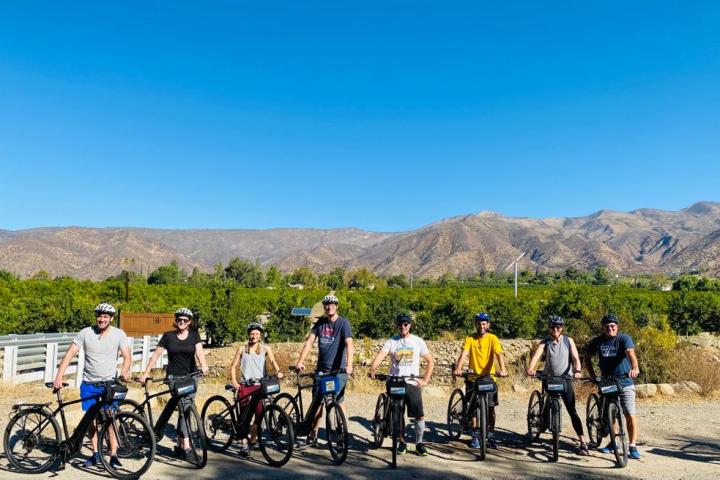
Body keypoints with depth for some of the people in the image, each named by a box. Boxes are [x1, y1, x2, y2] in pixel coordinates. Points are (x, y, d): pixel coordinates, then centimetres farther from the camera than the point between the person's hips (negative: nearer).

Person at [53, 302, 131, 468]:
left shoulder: (119, 334, -6)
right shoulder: (85, 333, -6)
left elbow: (127, 356, -9)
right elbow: (70, 354, -9)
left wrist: (124, 371, -29)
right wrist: (59, 376, -20)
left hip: (110, 383, -1)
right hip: (89, 384, 2)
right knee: (90, 419, 8)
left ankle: (113, 455, 4)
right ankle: (95, 453, 24)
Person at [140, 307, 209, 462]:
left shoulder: (194, 335, 3)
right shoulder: (168, 336, 2)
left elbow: (199, 350, -13)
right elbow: (156, 354, 3)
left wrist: (203, 365, -32)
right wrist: (145, 373, -2)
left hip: (191, 376, 2)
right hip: (174, 376, -2)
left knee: (186, 409, 4)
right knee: (185, 407, -15)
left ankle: (180, 445, 19)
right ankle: (187, 448, -17)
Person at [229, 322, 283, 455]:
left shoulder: (265, 348, 7)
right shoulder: (242, 349, 9)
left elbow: (272, 360, -9)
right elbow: (233, 366, 9)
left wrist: (278, 371, -28)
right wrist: (234, 382, -6)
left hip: (259, 385, 0)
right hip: (245, 385, 0)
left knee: (259, 414, -4)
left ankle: (252, 440, 16)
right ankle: (243, 443, 5)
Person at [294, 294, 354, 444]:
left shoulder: (343, 322, -8)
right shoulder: (320, 322, 6)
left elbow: (349, 344, -19)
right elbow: (309, 341, 0)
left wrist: (349, 365, -33)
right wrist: (300, 361, -11)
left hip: (338, 369, -4)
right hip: (321, 368, 4)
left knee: (339, 402, -4)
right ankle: (313, 433, 20)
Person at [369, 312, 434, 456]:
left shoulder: (418, 341, 4)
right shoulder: (391, 341, 2)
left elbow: (430, 361, 8)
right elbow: (380, 355, -14)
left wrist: (425, 380, 0)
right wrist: (372, 369, -33)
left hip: (413, 383, 0)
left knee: (420, 415, -7)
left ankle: (419, 443, 11)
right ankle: (402, 442, 24)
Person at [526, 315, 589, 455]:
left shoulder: (568, 341, 2)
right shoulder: (545, 342, 1)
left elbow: (575, 358, -8)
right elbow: (536, 355, -16)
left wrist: (577, 370, -29)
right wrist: (530, 368, -35)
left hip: (566, 378, -1)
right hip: (549, 378, 1)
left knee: (572, 410, -6)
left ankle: (582, 442, -6)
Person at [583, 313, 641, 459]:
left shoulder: (624, 338, -11)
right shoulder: (597, 341, 0)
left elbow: (630, 353, -30)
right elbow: (587, 357, 13)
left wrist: (635, 368, -49)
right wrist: (592, 375, 4)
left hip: (625, 383, -4)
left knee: (630, 415, -8)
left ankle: (632, 446, 2)